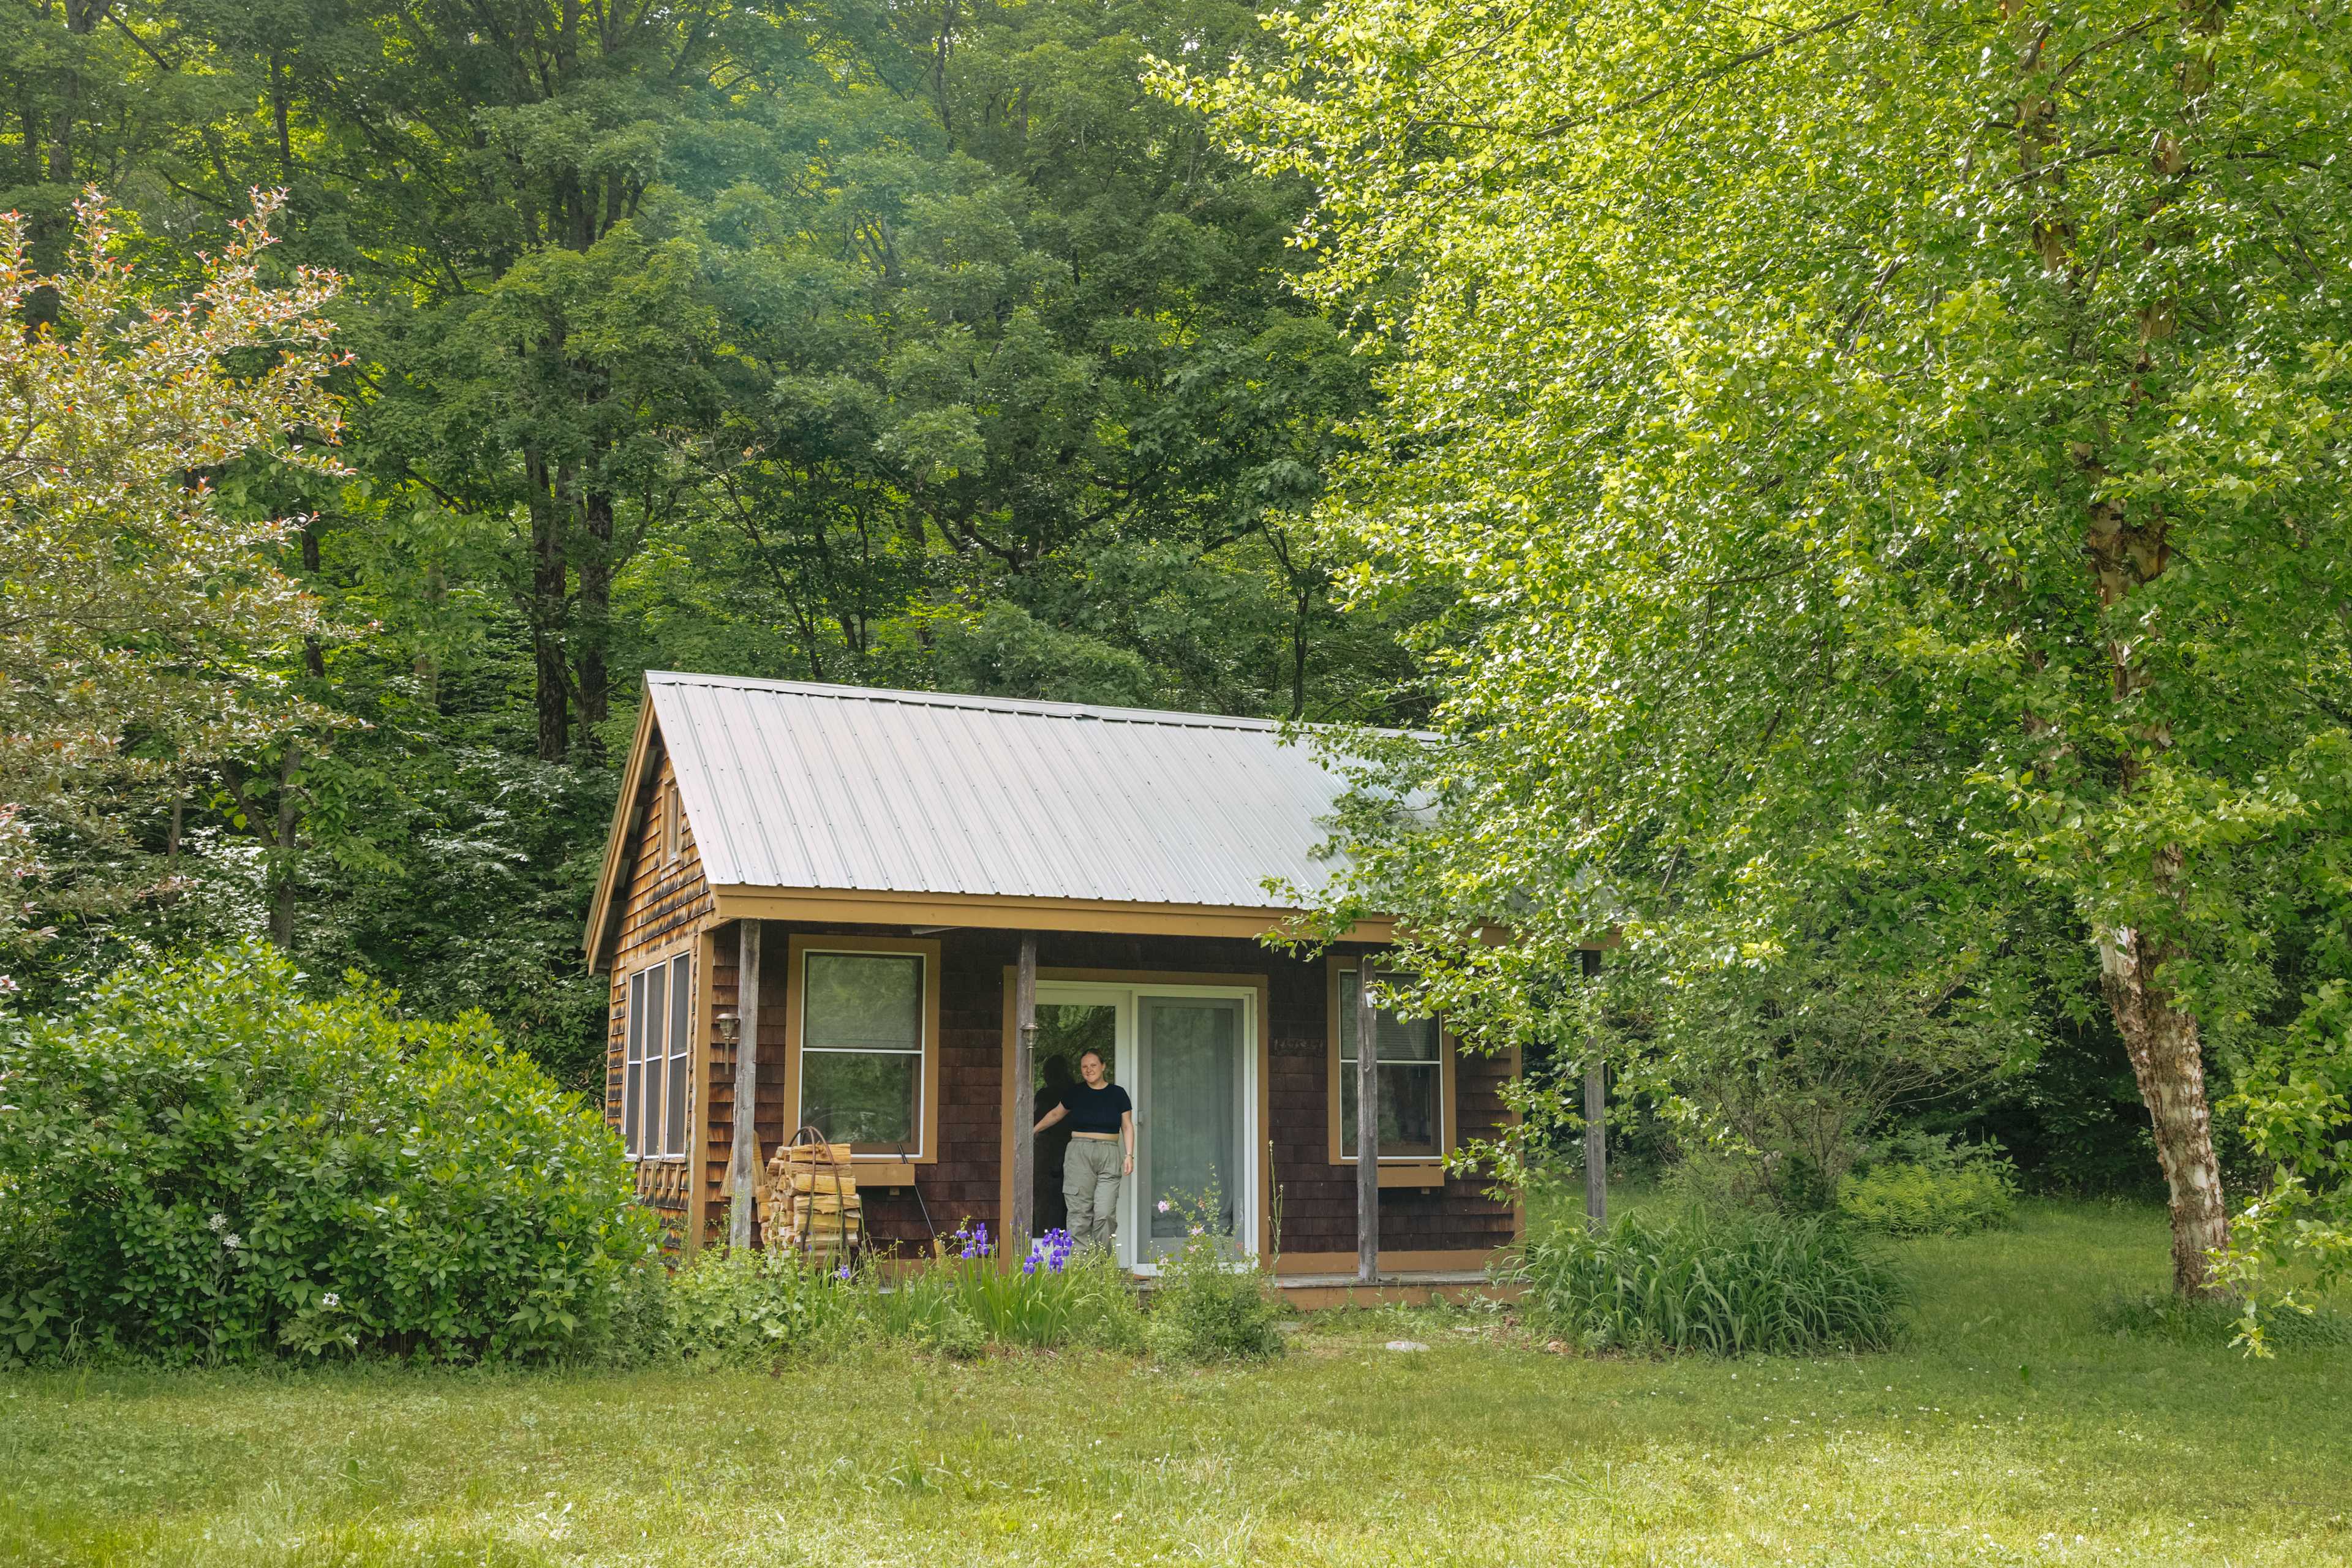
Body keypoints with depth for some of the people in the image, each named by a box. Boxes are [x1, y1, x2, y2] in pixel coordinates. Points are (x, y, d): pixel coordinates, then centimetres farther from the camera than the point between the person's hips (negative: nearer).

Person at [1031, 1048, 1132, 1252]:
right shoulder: (1075, 1093, 10)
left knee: (1105, 1214, -9)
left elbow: (1127, 1126, 12)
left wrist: (1129, 1155, 2)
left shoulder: (1117, 1094, 8)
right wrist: (1032, 1131, 24)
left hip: (1109, 1157, -1)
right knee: (1080, 1214, -5)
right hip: (1079, 1155, 1)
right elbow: (1056, 1114, 25)